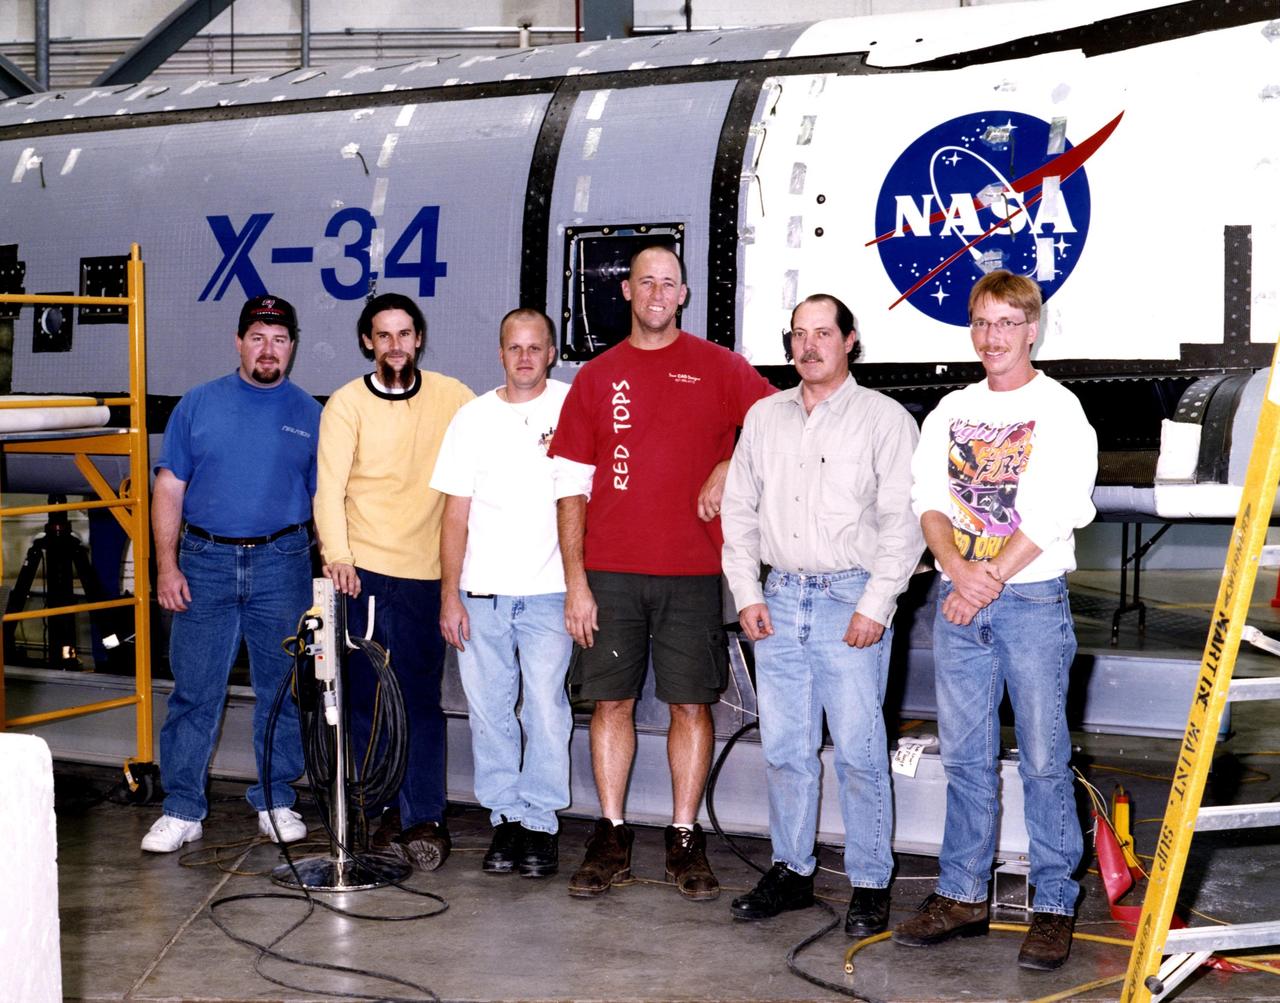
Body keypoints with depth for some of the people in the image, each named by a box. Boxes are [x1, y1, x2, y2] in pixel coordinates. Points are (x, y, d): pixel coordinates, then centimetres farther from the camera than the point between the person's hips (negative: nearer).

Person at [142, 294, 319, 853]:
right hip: (206, 563, 0)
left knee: (282, 691, 7)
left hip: (283, 565, 0)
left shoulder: (310, 415, 7)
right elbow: (169, 489, 5)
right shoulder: (199, 405, 6)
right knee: (194, 691, 0)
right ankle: (182, 810, 7)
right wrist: (167, 565, -4)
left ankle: (276, 802, 19)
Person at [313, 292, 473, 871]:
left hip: (425, 573, 0)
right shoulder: (347, 403, 2)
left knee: (420, 698, -3)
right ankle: (379, 812, 14)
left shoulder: (450, 397, 6)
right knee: (362, 698, 3)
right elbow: (330, 486, -6)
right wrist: (336, 553, -21)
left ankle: (424, 818, 1)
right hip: (360, 569, 0)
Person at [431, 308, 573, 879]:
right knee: (489, 710, 4)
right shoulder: (474, 417, 10)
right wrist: (450, 595, 2)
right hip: (481, 592, 3)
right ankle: (505, 818, 15)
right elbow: (456, 512, 9)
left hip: (547, 589, -2)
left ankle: (541, 821, 4)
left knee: (545, 708, -6)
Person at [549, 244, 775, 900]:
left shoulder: (719, 367, 5)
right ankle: (611, 838, 13)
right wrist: (575, 581, 0)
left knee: (691, 703, 2)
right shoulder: (597, 377, 9)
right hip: (609, 572, 1)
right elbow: (571, 486, 7)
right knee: (610, 701, 4)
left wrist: (728, 470, -10)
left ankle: (685, 840, 11)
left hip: (691, 573, -1)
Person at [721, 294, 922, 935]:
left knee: (859, 750, -4)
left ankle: (870, 885, 6)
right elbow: (739, 509, 16)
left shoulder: (884, 419, -1)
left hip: (851, 600, -5)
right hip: (779, 599, 5)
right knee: (784, 748, 9)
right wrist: (747, 593, 7)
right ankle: (791, 871, 20)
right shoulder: (764, 418, 13)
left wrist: (874, 606, -12)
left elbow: (903, 521, -6)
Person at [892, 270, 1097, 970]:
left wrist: (989, 581, -14)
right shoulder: (951, 411, 13)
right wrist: (958, 569, -13)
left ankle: (1054, 906, 5)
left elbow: (1052, 511, -11)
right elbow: (929, 498, 4)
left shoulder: (1059, 410, -2)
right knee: (964, 756, 9)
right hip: (957, 602, 5)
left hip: (1032, 600, -4)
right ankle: (962, 896, 17)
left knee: (1044, 759, -2)